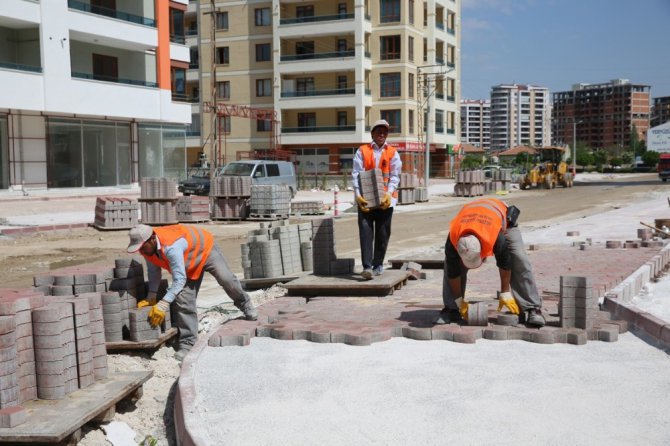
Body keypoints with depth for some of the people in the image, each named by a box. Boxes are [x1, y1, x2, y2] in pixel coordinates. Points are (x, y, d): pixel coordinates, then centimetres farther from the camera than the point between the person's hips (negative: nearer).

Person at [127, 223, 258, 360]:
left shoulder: (171, 247, -46)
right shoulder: (146, 248, -22)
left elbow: (179, 280, -44)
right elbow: (153, 272, -5)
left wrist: (162, 305, -47)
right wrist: (151, 297, -15)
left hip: (206, 248, -6)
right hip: (189, 261, 6)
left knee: (226, 280, 4)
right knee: (183, 299, -6)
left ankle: (244, 304, 38)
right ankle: (187, 343, -4)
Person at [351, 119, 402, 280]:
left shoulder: (393, 153, 8)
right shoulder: (362, 151, 6)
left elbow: (395, 176, 1)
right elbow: (356, 174, -1)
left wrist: (388, 194, -16)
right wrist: (358, 195, -15)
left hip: (384, 199, 1)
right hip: (365, 199, -1)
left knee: (382, 234, 7)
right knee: (366, 231, -9)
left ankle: (378, 264, 19)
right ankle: (367, 266, -13)